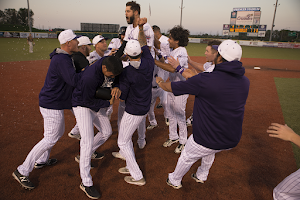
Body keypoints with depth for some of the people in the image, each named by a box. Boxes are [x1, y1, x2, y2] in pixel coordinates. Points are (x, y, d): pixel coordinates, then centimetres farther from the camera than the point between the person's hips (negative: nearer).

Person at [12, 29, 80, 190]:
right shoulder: (62, 60, -24)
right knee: (50, 139, -3)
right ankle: (22, 172, 8)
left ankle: (41, 160, 40)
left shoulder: (64, 56, 8)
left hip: (53, 102, 11)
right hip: (52, 105, -11)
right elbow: (74, 81, -32)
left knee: (59, 131, 24)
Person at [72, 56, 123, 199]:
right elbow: (88, 101, -26)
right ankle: (86, 183, -1)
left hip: (96, 105, 8)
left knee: (106, 132, 15)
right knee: (87, 141, -13)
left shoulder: (108, 62, -16)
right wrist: (109, 102, -19)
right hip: (82, 106, -8)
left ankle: (83, 156, 33)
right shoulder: (90, 77, -37)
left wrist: (116, 87, -26)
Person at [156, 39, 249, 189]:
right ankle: (201, 176, 56)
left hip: (207, 140, -6)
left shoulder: (205, 80, -25)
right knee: (209, 151, 37)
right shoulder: (245, 82, -4)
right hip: (232, 140, 6)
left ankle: (175, 181, 48)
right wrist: (182, 70, 14)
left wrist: (160, 81, 13)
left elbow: (170, 87, -11)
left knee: (187, 158, 23)